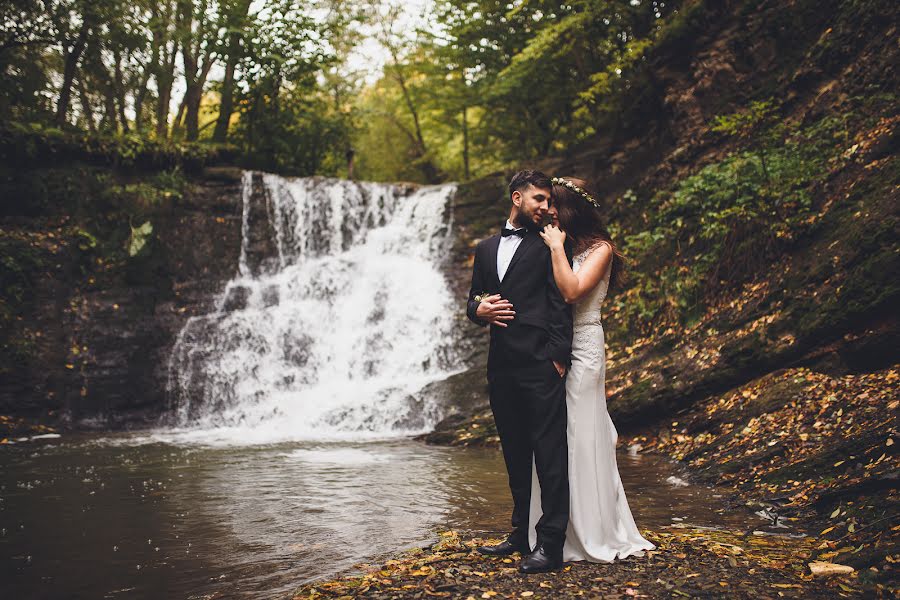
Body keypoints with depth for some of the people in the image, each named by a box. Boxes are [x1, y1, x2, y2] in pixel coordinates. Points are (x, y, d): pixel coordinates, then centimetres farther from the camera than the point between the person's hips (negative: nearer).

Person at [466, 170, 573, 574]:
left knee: (549, 453, -6)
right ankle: (522, 534, 24)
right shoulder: (486, 249, 20)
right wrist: (479, 309, -3)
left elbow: (560, 303, -5)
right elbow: (473, 301, 22)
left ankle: (550, 543, -3)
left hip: (540, 364, -6)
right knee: (515, 454, 13)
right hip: (501, 366, 6)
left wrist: (558, 357, -14)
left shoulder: (547, 245, 2)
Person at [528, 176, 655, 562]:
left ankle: (591, 535, 10)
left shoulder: (600, 249, -4)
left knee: (580, 439, -2)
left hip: (582, 348, -6)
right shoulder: (555, 245, 14)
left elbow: (571, 290, -20)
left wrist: (557, 247, -14)